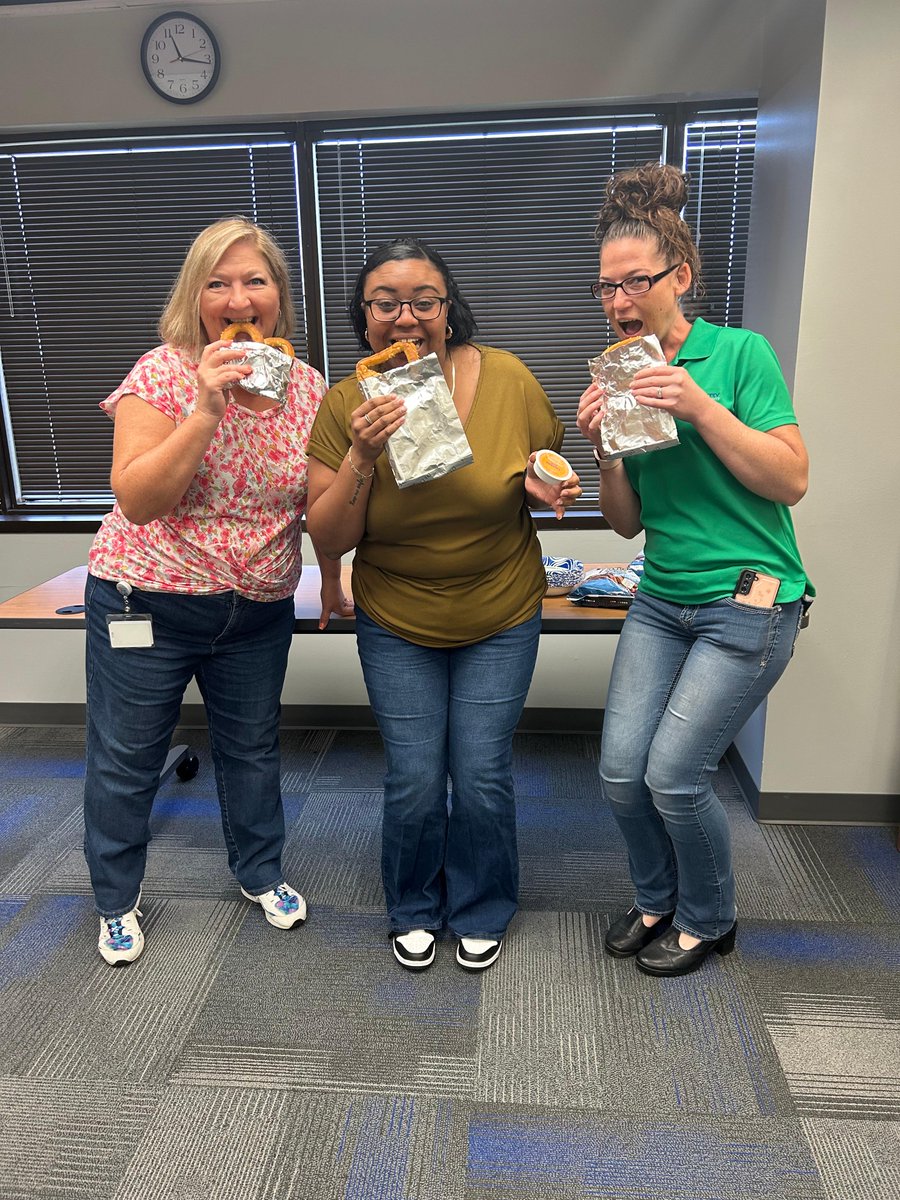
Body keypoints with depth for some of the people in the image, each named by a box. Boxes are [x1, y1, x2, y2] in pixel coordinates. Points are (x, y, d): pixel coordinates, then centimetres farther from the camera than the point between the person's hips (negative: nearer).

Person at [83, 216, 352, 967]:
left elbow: (321, 501, 9)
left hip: (259, 611, 3)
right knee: (125, 760, 11)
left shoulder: (309, 387, -1)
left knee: (254, 748, 18)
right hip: (146, 606, -2)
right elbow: (137, 501, -21)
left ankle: (261, 873, 43)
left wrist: (332, 582, 11)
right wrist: (208, 408, -28)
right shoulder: (162, 375, -12)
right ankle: (116, 901, 36)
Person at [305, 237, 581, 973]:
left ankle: (482, 912, 34)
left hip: (501, 620, 0)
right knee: (415, 781, 4)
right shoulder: (346, 405, -10)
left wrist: (545, 489, -20)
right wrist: (362, 456, -26)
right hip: (396, 625, 1)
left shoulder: (507, 380, -12)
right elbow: (329, 539, -11)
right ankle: (414, 909, 35)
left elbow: (545, 474, 4)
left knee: (482, 778, 4)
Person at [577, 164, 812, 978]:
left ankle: (709, 920, 25)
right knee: (621, 770, 1)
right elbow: (629, 522, 8)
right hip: (662, 600, 5)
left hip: (748, 601, -5)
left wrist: (700, 407, -20)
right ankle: (657, 901, 31)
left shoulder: (740, 353, -7)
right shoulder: (620, 379, 7)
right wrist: (605, 449, -10)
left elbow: (791, 482, -13)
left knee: (674, 775, -5)